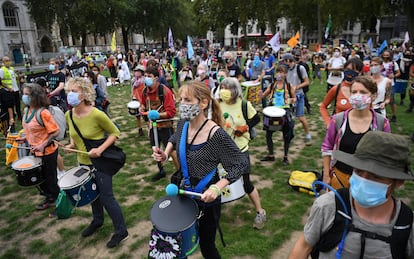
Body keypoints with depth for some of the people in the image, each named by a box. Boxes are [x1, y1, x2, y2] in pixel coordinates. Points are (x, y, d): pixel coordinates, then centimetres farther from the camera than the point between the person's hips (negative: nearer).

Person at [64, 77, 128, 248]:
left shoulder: (96, 114, -24)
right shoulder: (68, 115, -4)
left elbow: (114, 133, -13)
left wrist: (100, 149, -24)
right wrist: (72, 143, -4)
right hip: (83, 161, 7)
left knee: (106, 197, 1)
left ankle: (121, 231, 19)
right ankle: (97, 221, 49)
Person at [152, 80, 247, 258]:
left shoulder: (216, 135, -28)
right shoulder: (183, 124, -8)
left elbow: (241, 163, -22)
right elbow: (174, 139, 15)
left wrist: (217, 187, -31)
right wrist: (165, 154, -4)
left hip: (206, 199, -6)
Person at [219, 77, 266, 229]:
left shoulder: (243, 104, -9)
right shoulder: (217, 105, -5)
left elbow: (256, 118, 3)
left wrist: (246, 127, -12)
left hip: (240, 149, -2)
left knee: (246, 183, 1)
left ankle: (260, 212, 21)